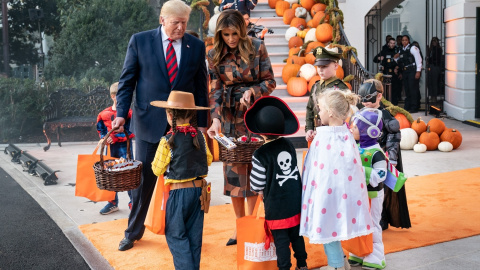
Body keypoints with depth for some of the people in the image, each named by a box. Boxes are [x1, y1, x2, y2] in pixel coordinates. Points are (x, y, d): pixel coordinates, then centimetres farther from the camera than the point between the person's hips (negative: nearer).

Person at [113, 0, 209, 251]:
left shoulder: (196, 46, 3)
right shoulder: (140, 41, -1)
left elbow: (200, 87, 7)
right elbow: (127, 80, 1)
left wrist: (201, 122, 4)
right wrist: (121, 113, -10)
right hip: (149, 121, -1)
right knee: (143, 178, 7)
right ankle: (133, 231, 26)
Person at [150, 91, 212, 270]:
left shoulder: (168, 140, -16)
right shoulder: (199, 135, -1)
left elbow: (157, 169, -9)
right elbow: (208, 160, 10)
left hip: (177, 192, -5)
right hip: (198, 189, 5)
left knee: (175, 235, 6)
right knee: (194, 234, 14)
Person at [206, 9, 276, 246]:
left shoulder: (257, 48, -6)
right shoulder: (214, 55, -1)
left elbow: (270, 82, -2)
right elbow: (215, 91, -5)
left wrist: (252, 91, -21)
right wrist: (216, 119, -19)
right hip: (231, 116, 2)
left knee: (254, 166, 2)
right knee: (233, 168, 3)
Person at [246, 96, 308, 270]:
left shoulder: (260, 155, -17)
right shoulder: (289, 146, 1)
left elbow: (256, 186, -13)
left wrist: (260, 190, 10)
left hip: (276, 206, -6)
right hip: (296, 202, 6)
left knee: (281, 241, 6)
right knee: (297, 236, 19)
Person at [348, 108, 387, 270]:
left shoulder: (376, 153, -20)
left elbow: (379, 176, -25)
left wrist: (360, 170, -29)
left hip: (372, 194, -7)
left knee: (371, 225, 4)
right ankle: (358, 254, 30)